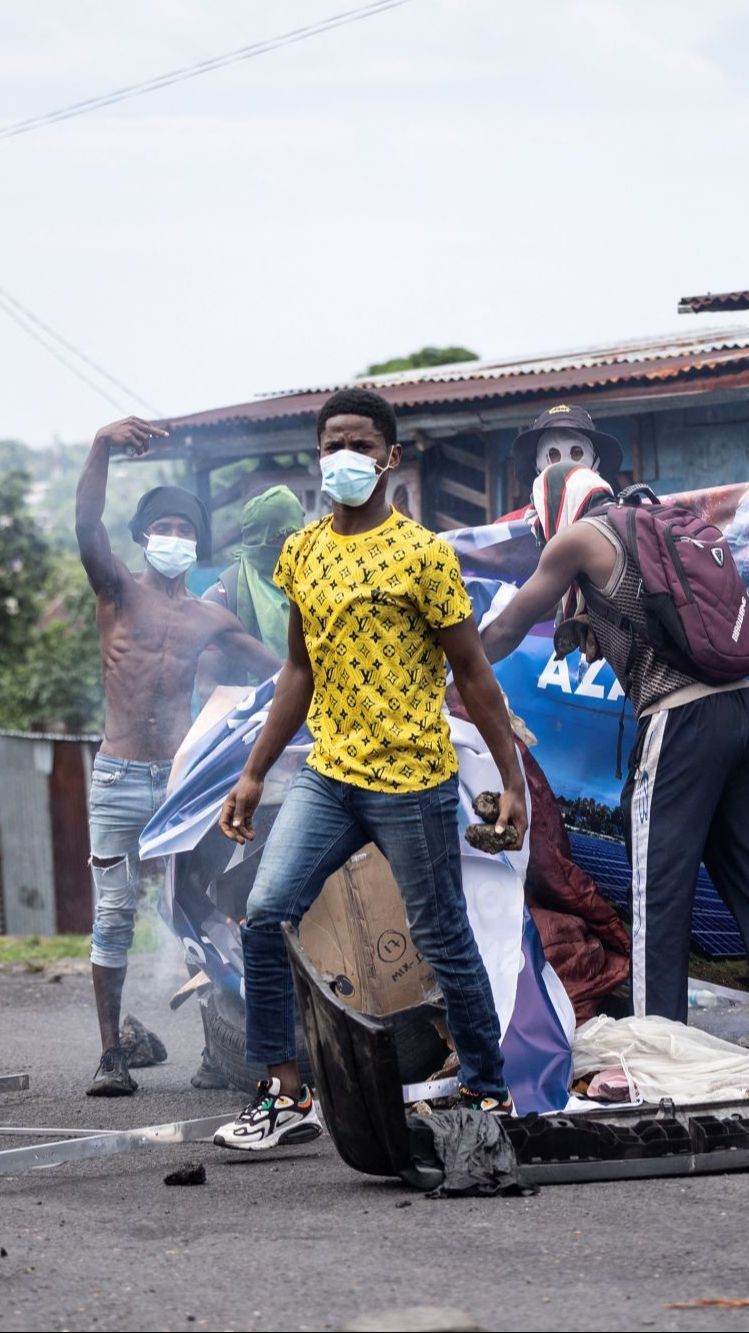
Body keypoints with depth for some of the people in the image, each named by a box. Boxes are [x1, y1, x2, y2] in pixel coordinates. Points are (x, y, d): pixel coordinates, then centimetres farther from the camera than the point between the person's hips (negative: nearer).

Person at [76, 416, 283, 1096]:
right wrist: (102, 448, -28)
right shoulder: (119, 590, 5)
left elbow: (278, 666, 27)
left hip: (183, 780, 2)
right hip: (118, 779, -2)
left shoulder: (210, 619, 14)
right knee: (114, 917, -2)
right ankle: (112, 1051, 1)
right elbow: (88, 529, -14)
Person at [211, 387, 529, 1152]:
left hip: (414, 783, -5)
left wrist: (512, 782, -5)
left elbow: (472, 673, -4)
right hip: (328, 778, 5)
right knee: (265, 915, -10)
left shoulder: (422, 555, -8)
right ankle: (286, 1099, -3)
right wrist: (254, 774, 15)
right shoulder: (301, 555, 8)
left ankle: (489, 1094, 21)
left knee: (445, 945, 3)